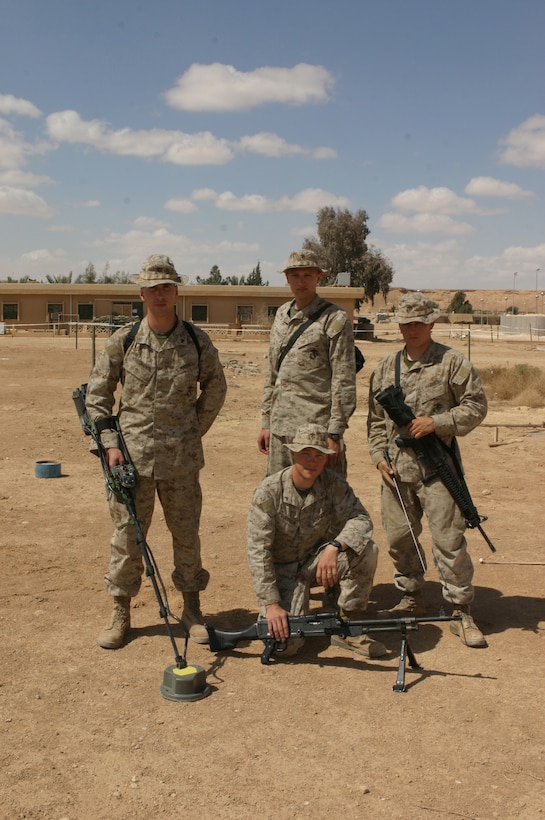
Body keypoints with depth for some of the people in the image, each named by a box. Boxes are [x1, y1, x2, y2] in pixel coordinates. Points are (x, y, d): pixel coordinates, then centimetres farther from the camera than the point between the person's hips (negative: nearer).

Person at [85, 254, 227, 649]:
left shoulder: (197, 341, 0)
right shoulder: (123, 340, -2)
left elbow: (215, 388, 14)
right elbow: (97, 394, 5)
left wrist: (195, 431, 8)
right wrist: (110, 442, -2)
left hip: (182, 457, 1)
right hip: (133, 454, 0)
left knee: (187, 534, 10)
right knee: (127, 535, 6)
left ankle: (192, 609, 25)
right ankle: (121, 613, 21)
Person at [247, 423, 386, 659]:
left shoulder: (333, 483, -11)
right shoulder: (269, 491, -20)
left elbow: (361, 520, -20)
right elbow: (258, 551, -22)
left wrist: (334, 546, -40)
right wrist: (271, 604, -28)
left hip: (318, 560, 3)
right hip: (282, 569, -3)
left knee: (366, 549, -24)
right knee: (285, 641, -23)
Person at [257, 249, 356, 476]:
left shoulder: (334, 319, -6)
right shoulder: (281, 315, 14)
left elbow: (344, 381, -10)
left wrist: (335, 434, -13)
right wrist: (266, 421, 15)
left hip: (317, 428, -6)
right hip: (281, 428, 6)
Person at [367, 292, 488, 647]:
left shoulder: (452, 362, -2)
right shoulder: (386, 367, 12)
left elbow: (476, 406, -3)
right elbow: (376, 418, 15)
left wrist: (437, 423, -15)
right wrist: (379, 455, 4)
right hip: (397, 469, 5)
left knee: (449, 541, -4)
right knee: (399, 538, 11)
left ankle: (462, 611, 7)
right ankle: (412, 597, 30)